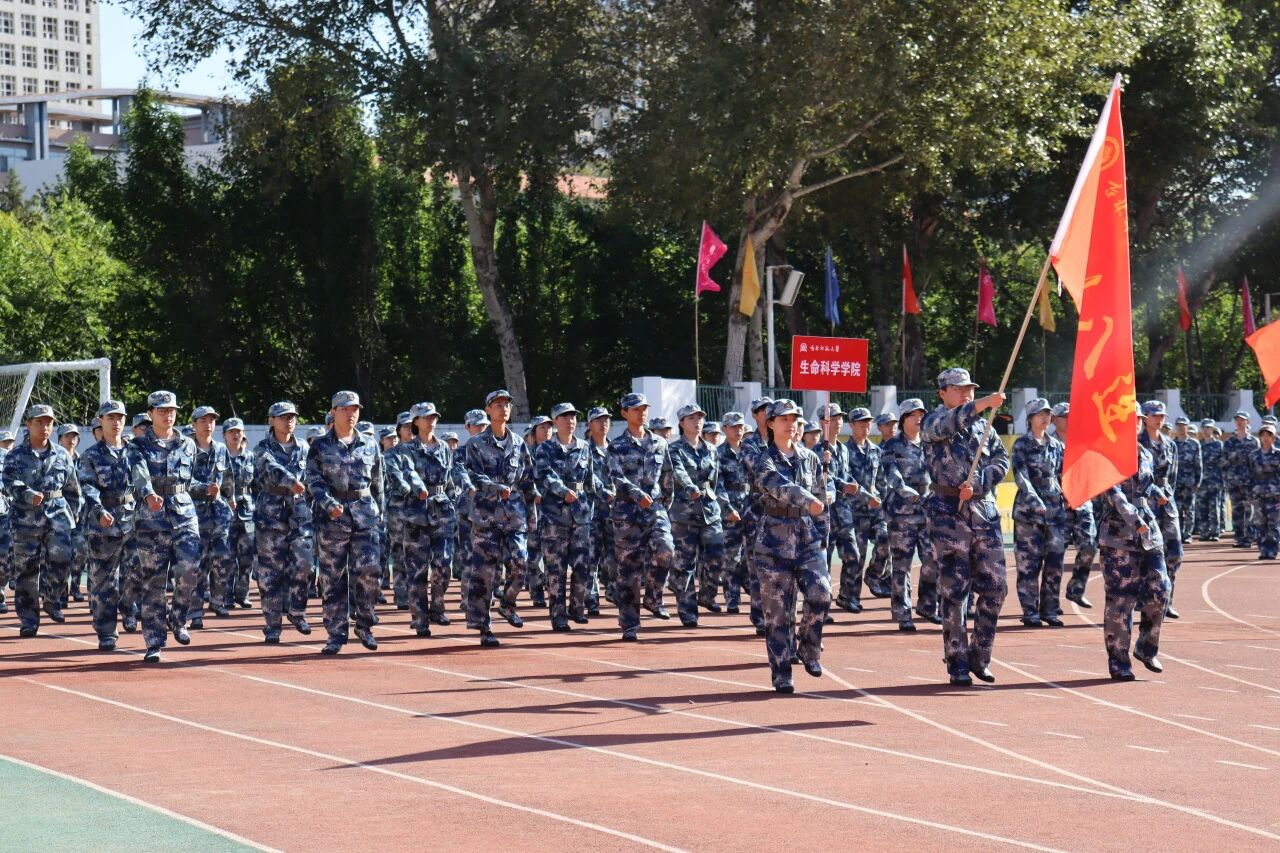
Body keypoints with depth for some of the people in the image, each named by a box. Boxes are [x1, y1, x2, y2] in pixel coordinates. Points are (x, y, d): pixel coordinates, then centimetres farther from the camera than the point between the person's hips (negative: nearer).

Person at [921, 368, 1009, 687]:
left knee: (994, 588, 3)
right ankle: (957, 663, 1)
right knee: (954, 591, -5)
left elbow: (1002, 459, 5)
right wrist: (984, 404, -39)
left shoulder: (982, 426, 16)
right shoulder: (933, 422, 1)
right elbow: (948, 424, -23)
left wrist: (977, 483, -14)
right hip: (949, 514, -5)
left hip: (986, 513, 5)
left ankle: (979, 656, 16)